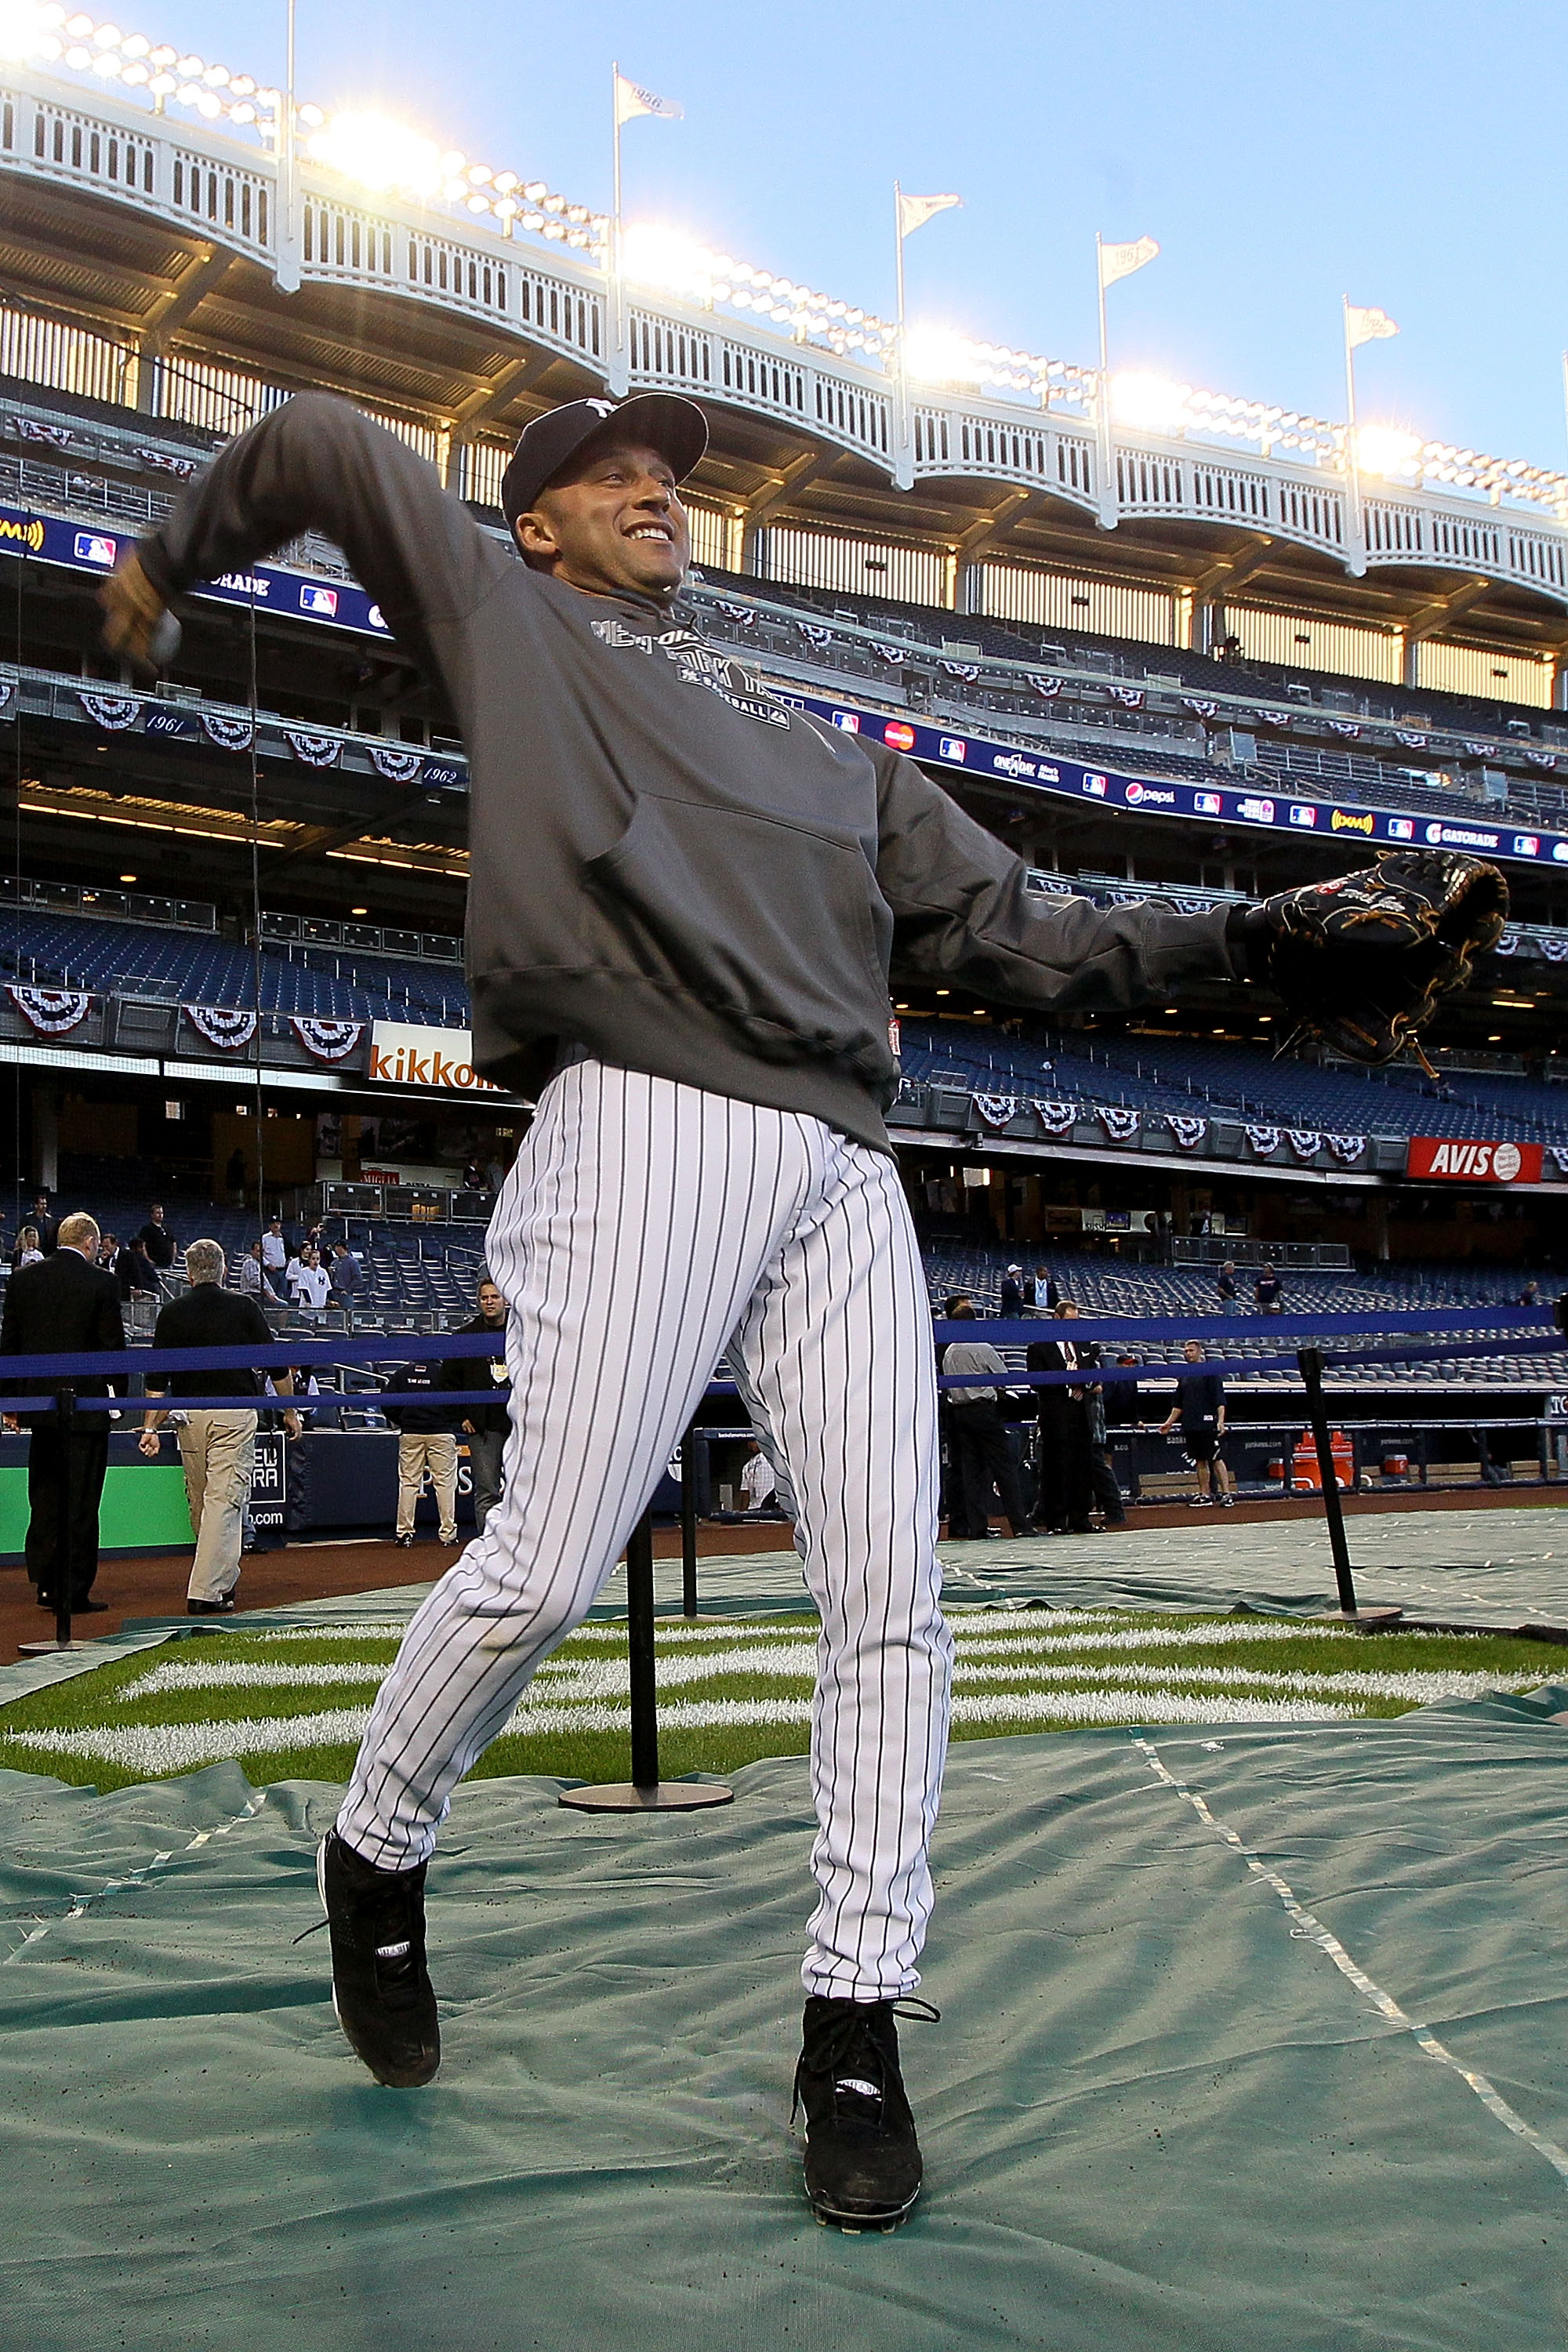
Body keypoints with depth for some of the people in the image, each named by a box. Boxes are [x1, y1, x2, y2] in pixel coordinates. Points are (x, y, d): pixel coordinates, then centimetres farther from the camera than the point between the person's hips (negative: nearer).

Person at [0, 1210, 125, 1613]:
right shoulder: (100, 1281, -9)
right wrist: (118, 1392, 6)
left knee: (44, 1497, 14)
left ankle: (47, 1586, 16)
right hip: (86, 1405, -5)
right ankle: (75, 1591, 3)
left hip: (38, 1404, 5)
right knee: (81, 1502, 1)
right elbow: (113, 1344, -7)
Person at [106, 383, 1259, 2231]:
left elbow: (1022, 936, 25)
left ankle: (853, 2024, 8)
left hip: (843, 1168, 5)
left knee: (891, 1596, -4)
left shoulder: (825, 752, 31)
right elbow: (320, 447, 23)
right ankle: (377, 1856, 17)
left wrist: (1257, 933, 16)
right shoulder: (504, 616, 21)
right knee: (549, 1567, -12)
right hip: (647, 1126, -5)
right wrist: (172, 562, 32)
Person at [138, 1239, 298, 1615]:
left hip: (190, 1414, 3)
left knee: (200, 1504, 16)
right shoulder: (243, 1307, 1)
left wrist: (150, 1427, 3)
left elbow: (157, 1379, 1)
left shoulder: (171, 1313, 5)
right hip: (236, 1411, -3)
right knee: (224, 1501, -5)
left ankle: (223, 1579, 29)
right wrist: (289, 1411, 11)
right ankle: (206, 1591, -12)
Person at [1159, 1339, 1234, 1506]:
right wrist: (1169, 1422, 17)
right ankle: (1205, 1494, 12)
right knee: (1200, 1461, 8)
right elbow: (1179, 1404, 23)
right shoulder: (1184, 1376, 16)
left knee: (1216, 1459, -8)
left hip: (1208, 1425, -6)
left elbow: (1220, 1400, -9)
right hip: (1190, 1426, 6)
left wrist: (1220, 1421, -19)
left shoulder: (1210, 1372, -3)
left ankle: (1226, 1493, -9)